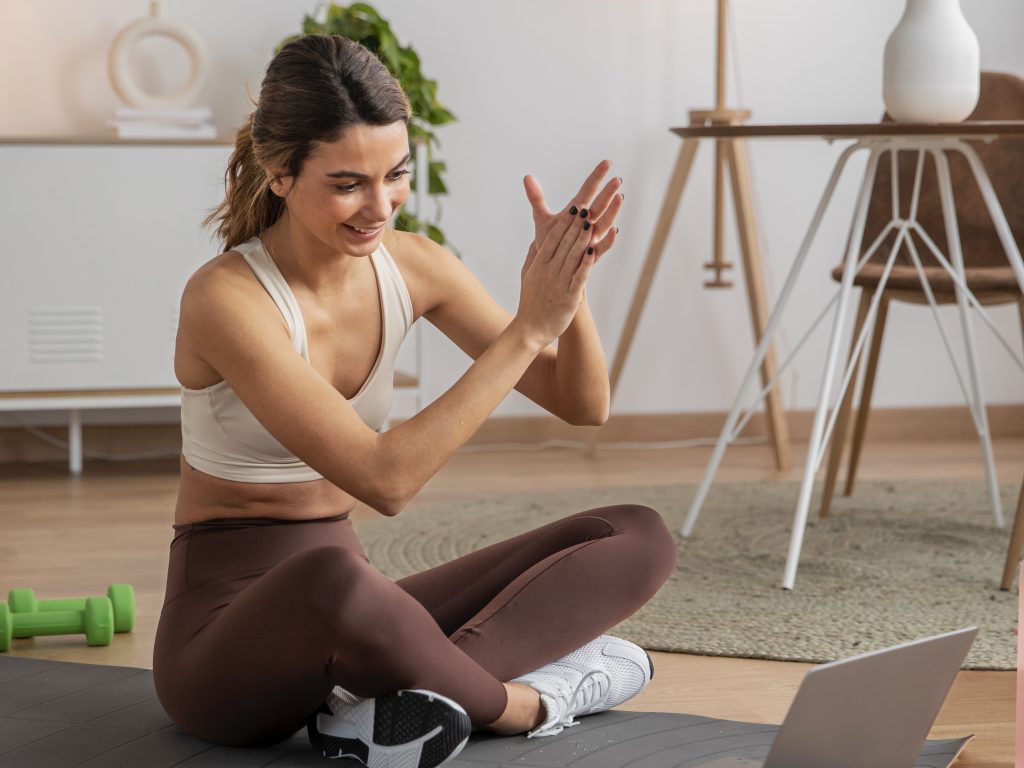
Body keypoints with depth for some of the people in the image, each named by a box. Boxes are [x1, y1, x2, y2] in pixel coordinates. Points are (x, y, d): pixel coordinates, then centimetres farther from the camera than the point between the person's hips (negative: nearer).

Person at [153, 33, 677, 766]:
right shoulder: (227, 299, -21)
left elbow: (583, 404, 1)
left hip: (347, 617, 7)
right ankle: (522, 699, -17)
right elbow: (384, 479, -29)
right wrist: (528, 327, -29)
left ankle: (395, 699, -23)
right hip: (226, 624, -7)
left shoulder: (411, 266, -1)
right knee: (330, 579, -44)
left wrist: (567, 288, -19)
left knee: (638, 537, -7)